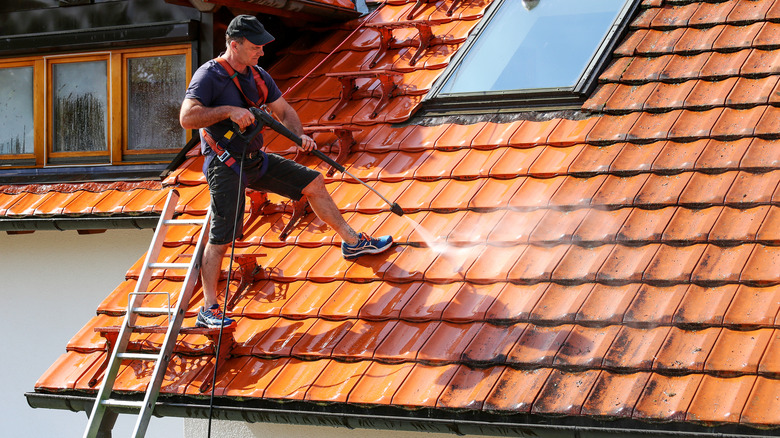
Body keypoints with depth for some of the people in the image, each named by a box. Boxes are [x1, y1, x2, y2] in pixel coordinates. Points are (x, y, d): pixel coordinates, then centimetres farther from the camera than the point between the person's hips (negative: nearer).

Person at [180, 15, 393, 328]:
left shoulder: (258, 76, 8)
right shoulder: (209, 76, -16)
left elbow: (284, 111, 12)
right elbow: (187, 118, -27)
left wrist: (299, 135, -8)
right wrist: (228, 110, -30)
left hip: (255, 160, 8)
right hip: (225, 166, -8)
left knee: (313, 183, 11)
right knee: (221, 238, -10)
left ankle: (353, 242, 25)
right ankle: (208, 310, -5)